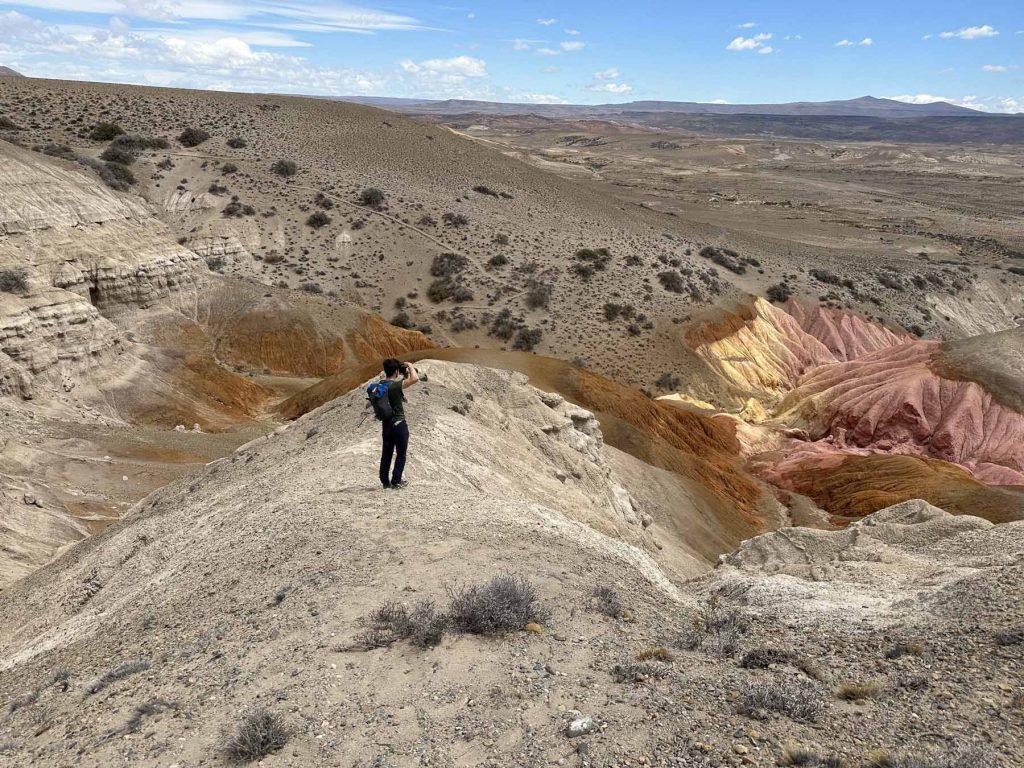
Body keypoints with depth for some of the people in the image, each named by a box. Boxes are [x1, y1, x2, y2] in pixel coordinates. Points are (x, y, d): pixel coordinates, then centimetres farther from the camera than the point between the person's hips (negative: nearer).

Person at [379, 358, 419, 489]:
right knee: (401, 454, 6)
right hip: (399, 424, -7)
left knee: (386, 454, 13)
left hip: (386, 424, 7)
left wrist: (404, 376, 14)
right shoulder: (397, 385, -19)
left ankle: (385, 481, 18)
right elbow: (415, 379, -31)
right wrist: (409, 366, -13)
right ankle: (396, 481, 7)